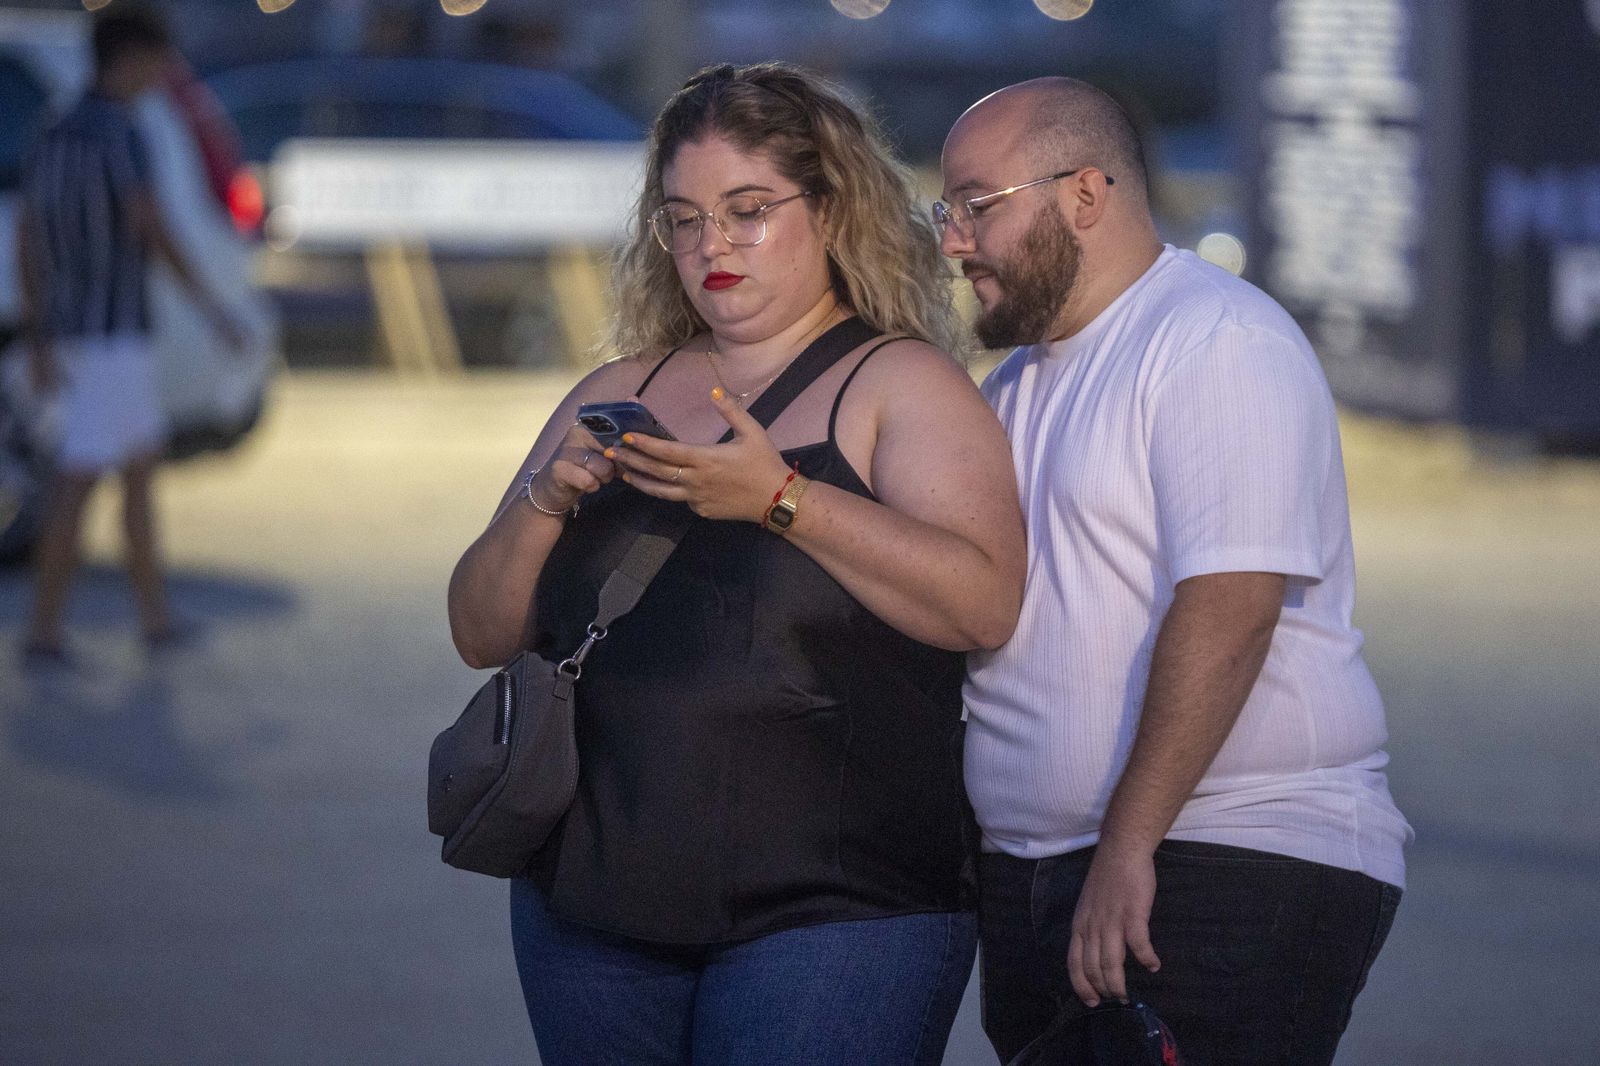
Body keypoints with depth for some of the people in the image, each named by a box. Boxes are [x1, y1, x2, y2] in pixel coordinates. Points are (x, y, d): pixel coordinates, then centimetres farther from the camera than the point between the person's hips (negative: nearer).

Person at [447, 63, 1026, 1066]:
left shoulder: (901, 384, 2)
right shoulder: (618, 395, 15)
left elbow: (985, 603, -15)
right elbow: (481, 634, 13)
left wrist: (780, 497, -22)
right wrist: (545, 502, -6)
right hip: (593, 902, 5)